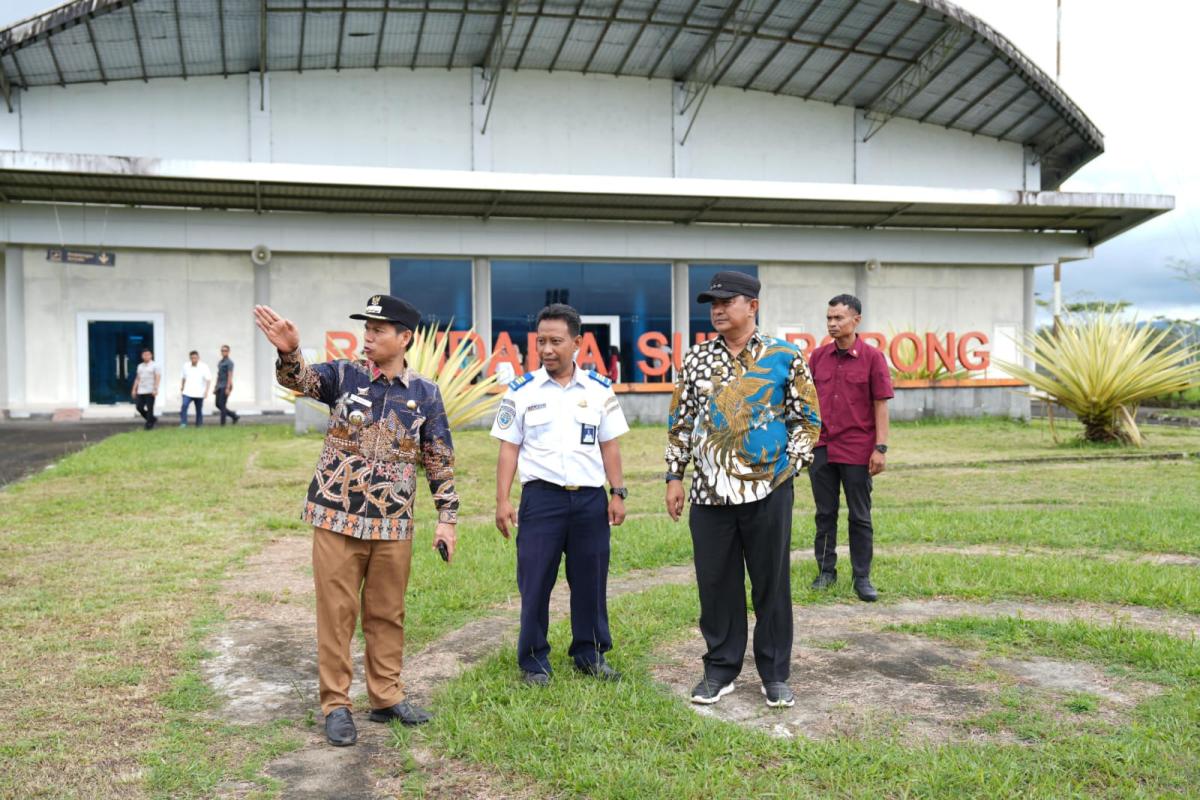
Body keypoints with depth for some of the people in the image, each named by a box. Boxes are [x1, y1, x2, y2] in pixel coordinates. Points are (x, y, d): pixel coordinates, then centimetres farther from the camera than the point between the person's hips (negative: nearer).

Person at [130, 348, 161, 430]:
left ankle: (149, 424, 5)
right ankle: (153, 419, 18)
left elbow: (157, 377, -11)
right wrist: (134, 389, 15)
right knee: (139, 407, 2)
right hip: (140, 391, 6)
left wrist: (155, 389, -21)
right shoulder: (140, 366, 17)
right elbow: (137, 378, 20)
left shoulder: (155, 365, -3)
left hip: (150, 391, -6)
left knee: (149, 408, -5)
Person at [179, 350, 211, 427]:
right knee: (184, 406, -18)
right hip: (187, 393, 2)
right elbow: (183, 378, 18)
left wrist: (206, 390, -17)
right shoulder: (186, 366, 5)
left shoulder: (204, 367, -6)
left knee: (199, 410, 7)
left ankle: (199, 425, 17)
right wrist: (182, 387, 18)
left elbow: (208, 379, -8)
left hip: (199, 394, -2)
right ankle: (183, 423, -19)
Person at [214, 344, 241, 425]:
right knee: (218, 404, 6)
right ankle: (234, 416, 15)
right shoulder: (220, 362, 17)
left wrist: (228, 388, -22)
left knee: (222, 404, -8)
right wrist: (216, 387, 19)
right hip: (219, 387, 8)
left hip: (225, 386, -8)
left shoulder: (229, 362, -8)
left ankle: (222, 423, -3)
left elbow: (230, 375, -15)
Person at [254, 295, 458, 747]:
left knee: (387, 614, 12)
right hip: (337, 519, -1)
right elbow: (298, 380, -19)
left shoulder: (426, 393, 2)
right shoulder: (344, 375, 0)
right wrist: (289, 351, -41)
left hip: (393, 525, 1)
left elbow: (439, 461, 5)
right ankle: (336, 706, 16)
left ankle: (387, 697, 26)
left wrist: (447, 518, 1)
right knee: (336, 613, 5)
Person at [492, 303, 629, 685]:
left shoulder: (600, 389, 7)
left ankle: (590, 654, 24)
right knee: (535, 582, 2)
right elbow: (509, 449, 1)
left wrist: (618, 493, 3)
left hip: (591, 497, 2)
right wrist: (502, 500, -5)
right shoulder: (521, 391, 2)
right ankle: (533, 661, 15)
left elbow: (609, 445, 9)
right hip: (541, 496, -2)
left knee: (591, 580, 9)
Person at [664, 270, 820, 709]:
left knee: (772, 583, 7)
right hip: (709, 492, 2)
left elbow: (808, 418, 4)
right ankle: (720, 669, 24)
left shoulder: (785, 357, -1)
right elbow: (680, 421, 11)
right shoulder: (696, 359, 6)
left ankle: (775, 673, 22)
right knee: (715, 583, 9)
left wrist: (789, 464, -5)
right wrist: (674, 476, 6)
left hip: (768, 490, -2)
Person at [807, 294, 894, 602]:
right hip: (821, 448, 3)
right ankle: (826, 571, 22)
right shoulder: (818, 356, 6)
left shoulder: (872, 357, -4)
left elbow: (880, 404, -5)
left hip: (857, 450, -3)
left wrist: (880, 448, -10)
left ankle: (862, 577, 13)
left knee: (860, 517, 5)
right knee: (825, 513, 11)